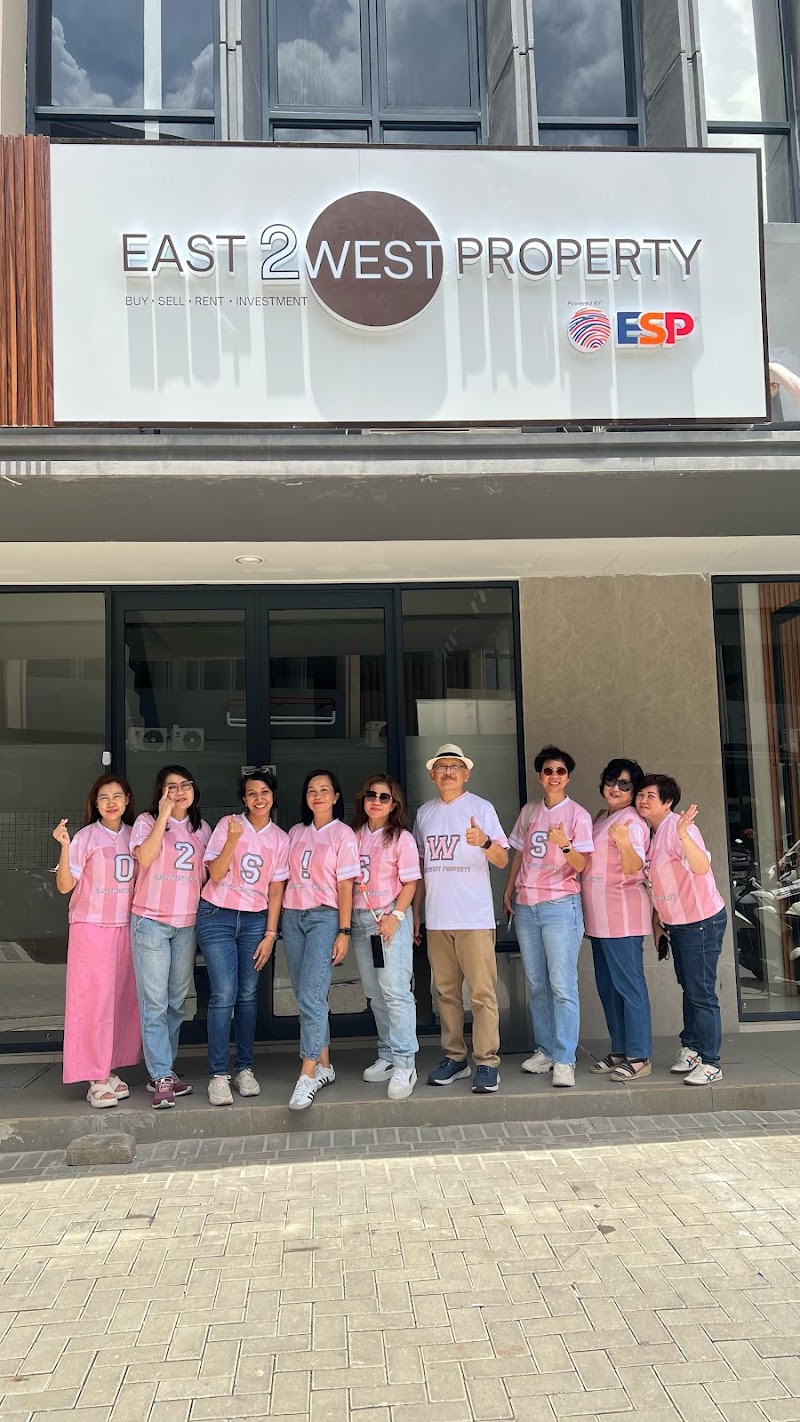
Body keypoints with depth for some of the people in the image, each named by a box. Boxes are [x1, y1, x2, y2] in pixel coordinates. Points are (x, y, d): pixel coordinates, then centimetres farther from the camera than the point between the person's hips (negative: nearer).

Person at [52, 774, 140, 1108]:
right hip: (92, 928, -4)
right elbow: (65, 885, -10)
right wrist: (64, 847, -21)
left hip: (126, 928, 5)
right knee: (94, 1001, -3)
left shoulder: (134, 836, 8)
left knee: (122, 1000, 6)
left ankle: (109, 1071, 18)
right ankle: (97, 1080, 4)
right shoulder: (85, 837, -5)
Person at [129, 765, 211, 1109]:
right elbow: (145, 858, -18)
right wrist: (163, 816, -18)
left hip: (187, 923, 5)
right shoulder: (147, 822, 0)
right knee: (154, 1003, -6)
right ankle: (162, 1078, -1)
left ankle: (164, 1070, 22)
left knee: (176, 1002, 10)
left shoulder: (201, 828, 13)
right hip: (151, 922, -4)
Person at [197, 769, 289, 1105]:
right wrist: (233, 839, -21)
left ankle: (244, 1068, 16)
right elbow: (215, 874, -8)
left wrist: (270, 934, 2)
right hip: (217, 916, -3)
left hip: (255, 919, 3)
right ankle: (218, 1075, -3)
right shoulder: (228, 825, -2)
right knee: (224, 993, -10)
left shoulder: (280, 838, 6)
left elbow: (276, 890, 7)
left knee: (248, 994, 4)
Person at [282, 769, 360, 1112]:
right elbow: (289, 877, 15)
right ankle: (324, 1065, 18)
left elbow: (345, 885, -4)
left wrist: (344, 931, -10)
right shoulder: (296, 832, 14)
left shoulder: (343, 834, 0)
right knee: (304, 996, 8)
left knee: (311, 995, -15)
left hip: (324, 916, -5)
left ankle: (307, 1075, -13)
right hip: (292, 916, 5)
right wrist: (280, 917, 7)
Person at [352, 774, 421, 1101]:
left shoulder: (401, 838, -3)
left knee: (395, 991, -10)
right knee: (375, 994, 11)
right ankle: (387, 1057, 21)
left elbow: (410, 883, -6)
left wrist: (397, 916, -17)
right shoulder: (355, 835, 10)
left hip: (390, 917, -5)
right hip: (359, 918, 6)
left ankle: (404, 1065, -8)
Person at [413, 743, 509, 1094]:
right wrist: (415, 912, 16)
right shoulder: (424, 813, 13)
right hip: (436, 919, 5)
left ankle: (487, 1062, 1)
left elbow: (502, 861, -5)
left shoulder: (481, 808, 0)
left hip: (474, 917, -4)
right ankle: (455, 1058, 21)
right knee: (446, 992, 11)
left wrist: (484, 842, -26)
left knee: (482, 992, -5)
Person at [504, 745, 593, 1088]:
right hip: (526, 906, 5)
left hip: (560, 905, -5)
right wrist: (508, 891, 18)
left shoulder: (577, 815, -3)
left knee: (562, 985, -9)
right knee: (535, 984, 11)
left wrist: (564, 845, -27)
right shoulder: (528, 812, 12)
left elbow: (581, 865, -9)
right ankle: (544, 1050, 21)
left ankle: (564, 1060, -5)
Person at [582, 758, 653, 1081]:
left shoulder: (631, 821, -11)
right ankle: (620, 1051, 25)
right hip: (600, 918, 10)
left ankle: (639, 1057, 2)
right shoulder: (601, 818, 16)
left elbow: (634, 867, -24)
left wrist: (625, 843, -41)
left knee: (628, 985, -5)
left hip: (623, 916, -10)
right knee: (607, 986, 15)